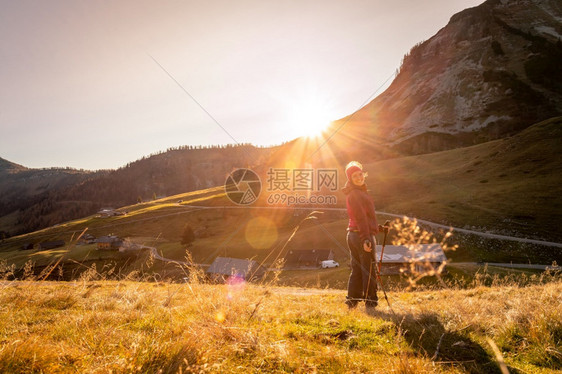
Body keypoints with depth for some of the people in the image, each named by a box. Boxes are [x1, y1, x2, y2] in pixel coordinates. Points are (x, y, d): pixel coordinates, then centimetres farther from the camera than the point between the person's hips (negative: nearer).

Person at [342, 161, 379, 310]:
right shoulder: (356, 194, -14)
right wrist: (366, 238, -25)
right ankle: (370, 302, 2)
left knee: (356, 269, 13)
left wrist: (377, 227, 28)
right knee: (369, 270, -3)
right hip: (363, 235, -10)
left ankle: (352, 300, 16)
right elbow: (360, 217, -21)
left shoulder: (358, 192, 18)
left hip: (352, 234, 10)